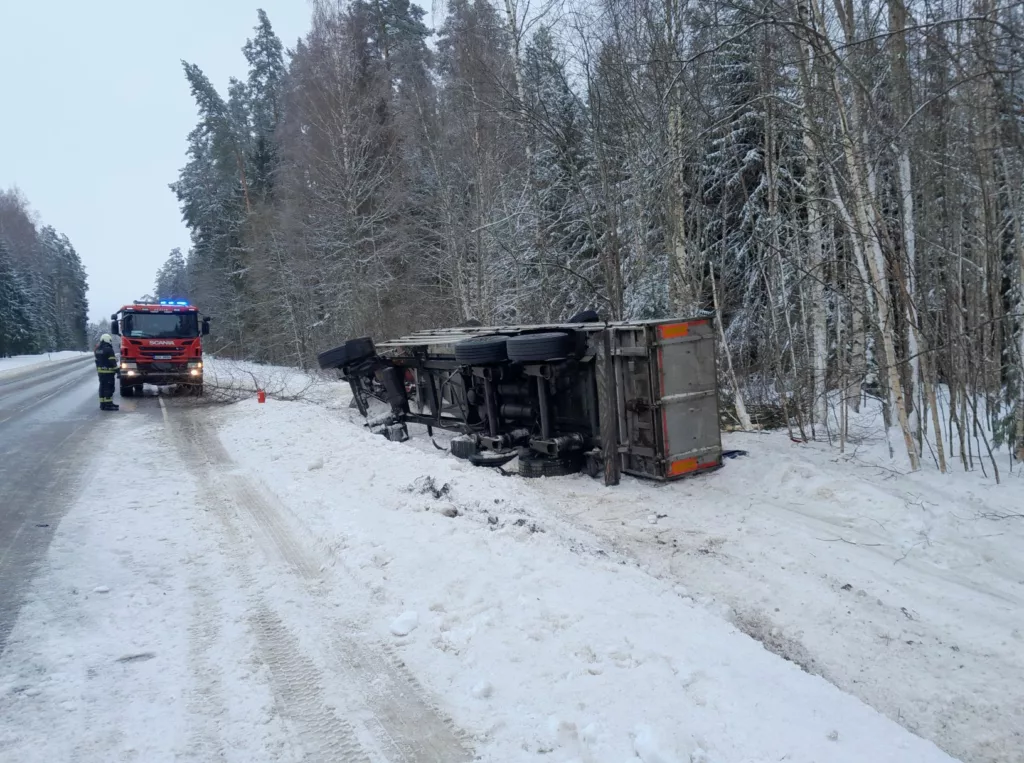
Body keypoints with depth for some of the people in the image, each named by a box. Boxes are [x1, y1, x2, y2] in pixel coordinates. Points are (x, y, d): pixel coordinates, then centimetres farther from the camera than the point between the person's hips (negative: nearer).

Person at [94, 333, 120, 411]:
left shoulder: (98, 350, 13)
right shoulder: (109, 349, -15)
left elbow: (97, 361, 20)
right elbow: (112, 361, -17)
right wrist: (116, 370, -11)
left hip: (100, 371, 9)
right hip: (108, 371, -9)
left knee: (102, 387, 13)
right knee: (109, 387, -7)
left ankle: (103, 403, 17)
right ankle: (108, 404, -9)